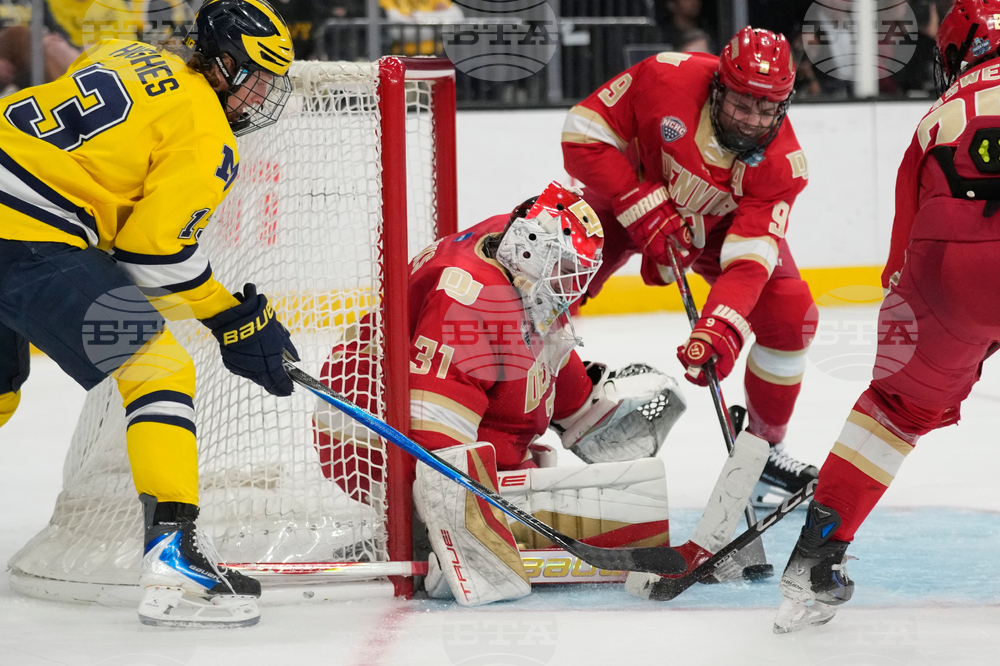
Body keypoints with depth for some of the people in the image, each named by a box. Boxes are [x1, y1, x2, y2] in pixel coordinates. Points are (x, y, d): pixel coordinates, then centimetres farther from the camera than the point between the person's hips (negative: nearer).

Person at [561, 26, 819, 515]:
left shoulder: (782, 164, -30)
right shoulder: (666, 79, -36)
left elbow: (748, 260, -35)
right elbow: (585, 133, -26)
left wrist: (717, 332, -51)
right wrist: (646, 211, -32)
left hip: (721, 223, 1)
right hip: (629, 195, -1)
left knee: (790, 314, -16)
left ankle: (765, 447, 5)